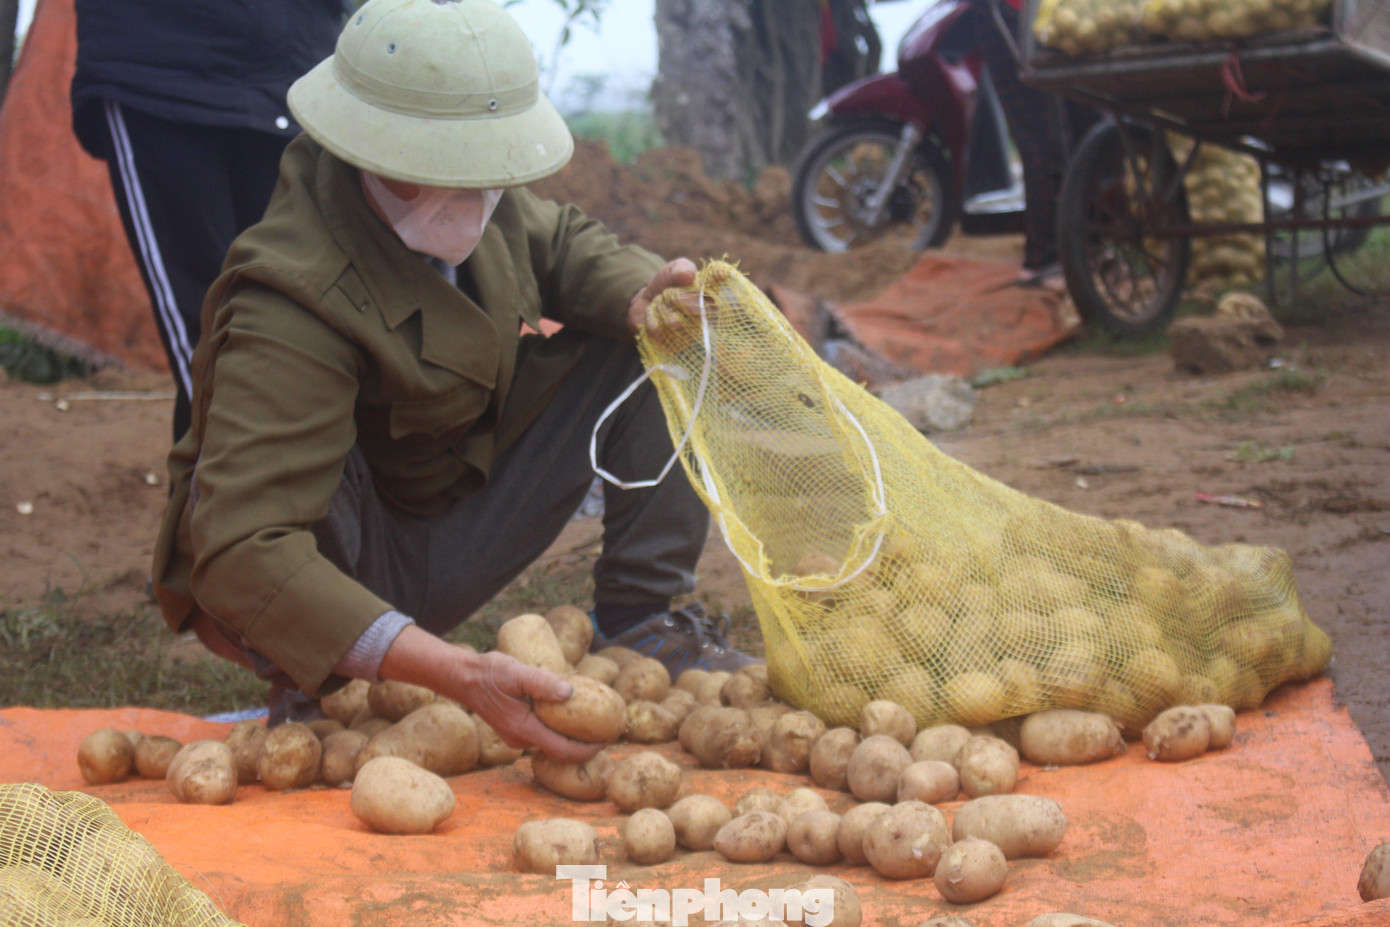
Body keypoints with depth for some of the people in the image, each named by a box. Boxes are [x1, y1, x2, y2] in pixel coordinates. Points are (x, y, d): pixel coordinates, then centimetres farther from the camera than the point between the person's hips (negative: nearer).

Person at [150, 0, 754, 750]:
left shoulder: (464, 196, -11)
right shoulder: (289, 310, -34)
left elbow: (558, 245, 11)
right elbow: (244, 552, -43)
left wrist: (635, 294, -15)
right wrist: (456, 673, -52)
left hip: (451, 537, 7)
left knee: (642, 341, -3)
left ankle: (643, 619, -1)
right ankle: (313, 690, -13)